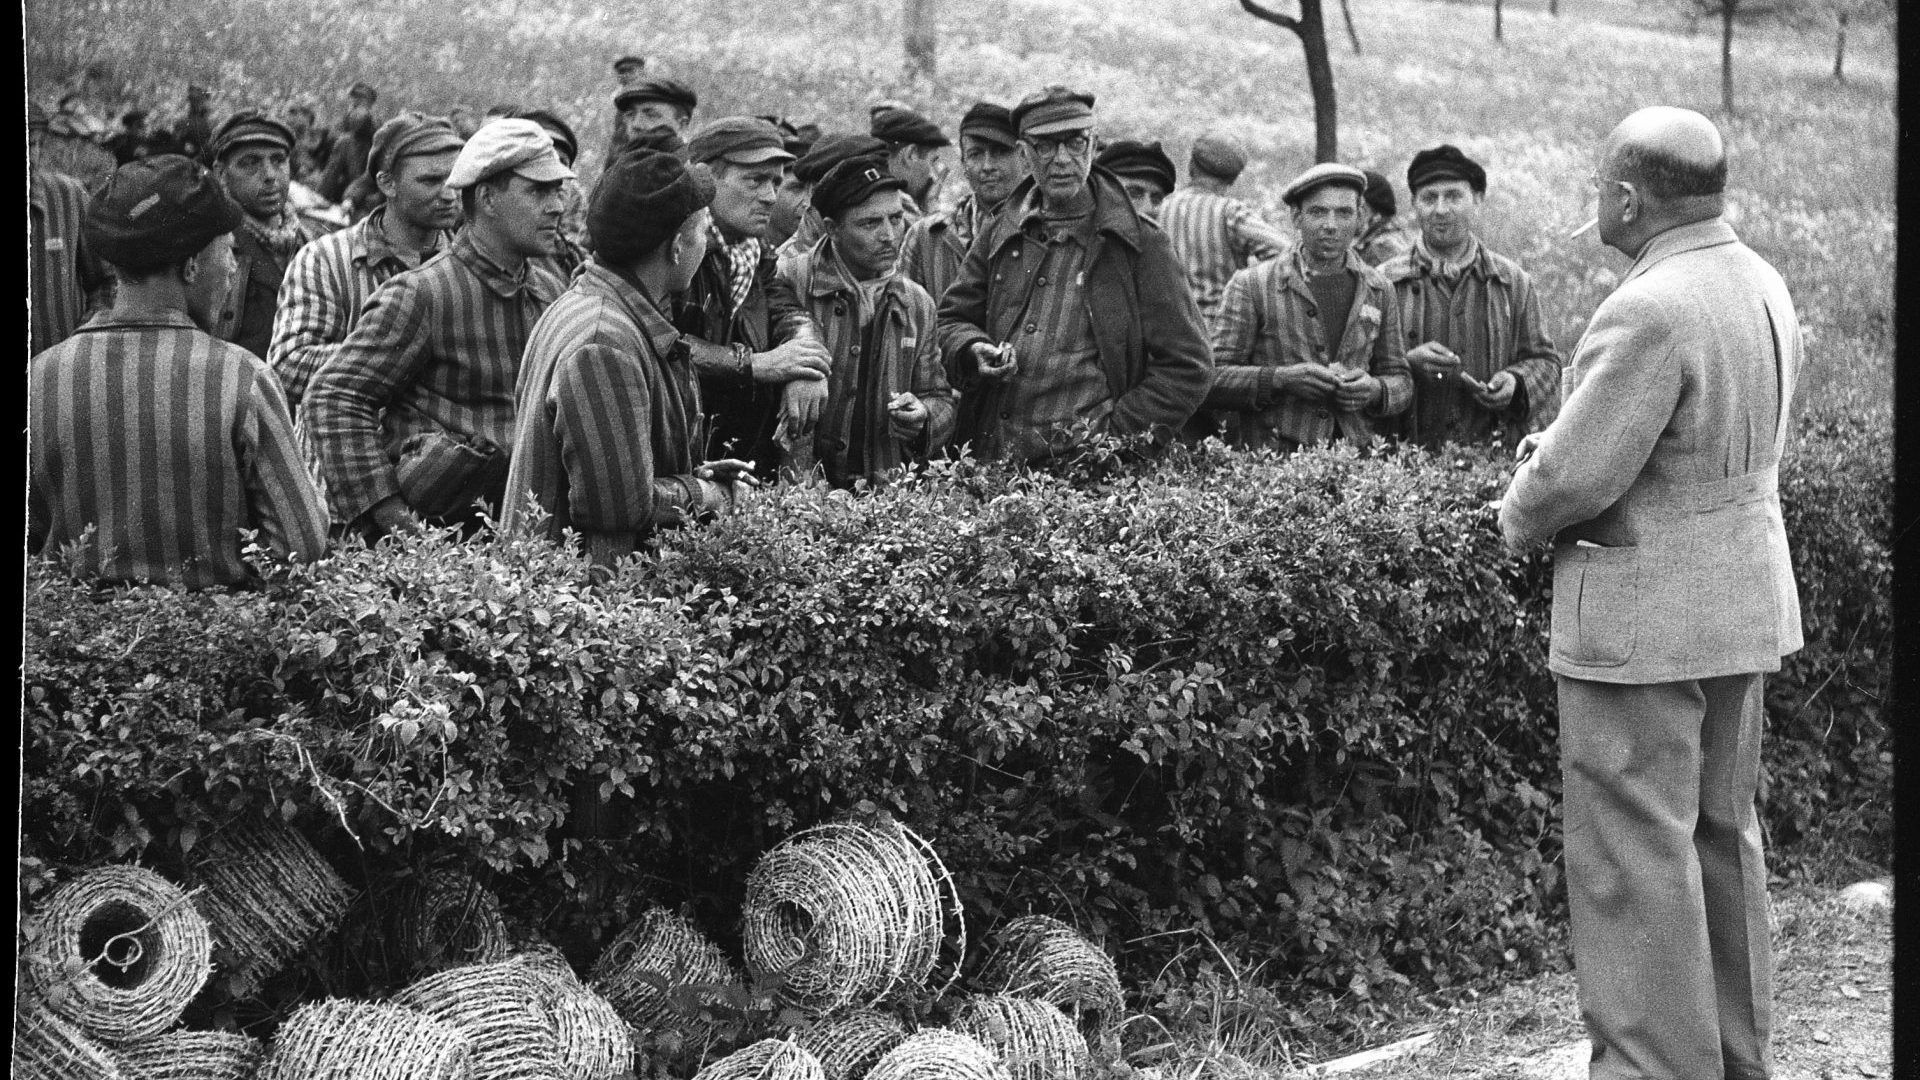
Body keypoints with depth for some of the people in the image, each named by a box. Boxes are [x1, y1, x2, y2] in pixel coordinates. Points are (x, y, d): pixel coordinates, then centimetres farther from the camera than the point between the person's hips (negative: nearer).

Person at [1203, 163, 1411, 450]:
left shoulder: (1378, 289, 15)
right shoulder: (1251, 285, 4)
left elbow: (1401, 382, 21)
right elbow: (1211, 381, 0)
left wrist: (1375, 390, -2)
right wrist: (1280, 379, -14)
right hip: (1270, 459, -4)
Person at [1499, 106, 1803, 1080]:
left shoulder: (1649, 311, -23)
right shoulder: (1761, 286, 7)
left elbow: (1574, 477, -22)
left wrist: (1519, 512, -1)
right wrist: (1559, 451, 6)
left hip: (1646, 616, -10)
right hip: (1745, 601, 10)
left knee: (1636, 855, -2)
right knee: (1722, 837, 18)